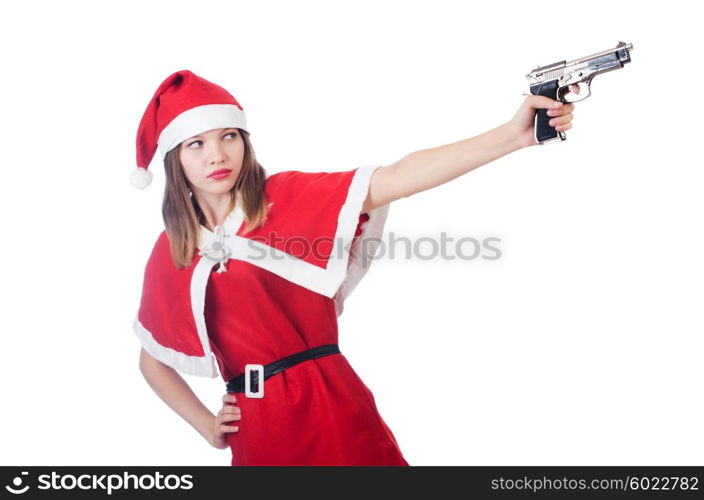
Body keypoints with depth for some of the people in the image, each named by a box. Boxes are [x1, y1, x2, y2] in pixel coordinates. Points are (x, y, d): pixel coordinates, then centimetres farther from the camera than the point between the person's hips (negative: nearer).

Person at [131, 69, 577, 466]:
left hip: (333, 408, -2)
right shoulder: (170, 253, 7)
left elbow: (394, 179, -17)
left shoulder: (289, 198, -2)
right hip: (256, 431, 3)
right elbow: (152, 359, 20)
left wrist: (512, 136, -28)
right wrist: (204, 424, 11)